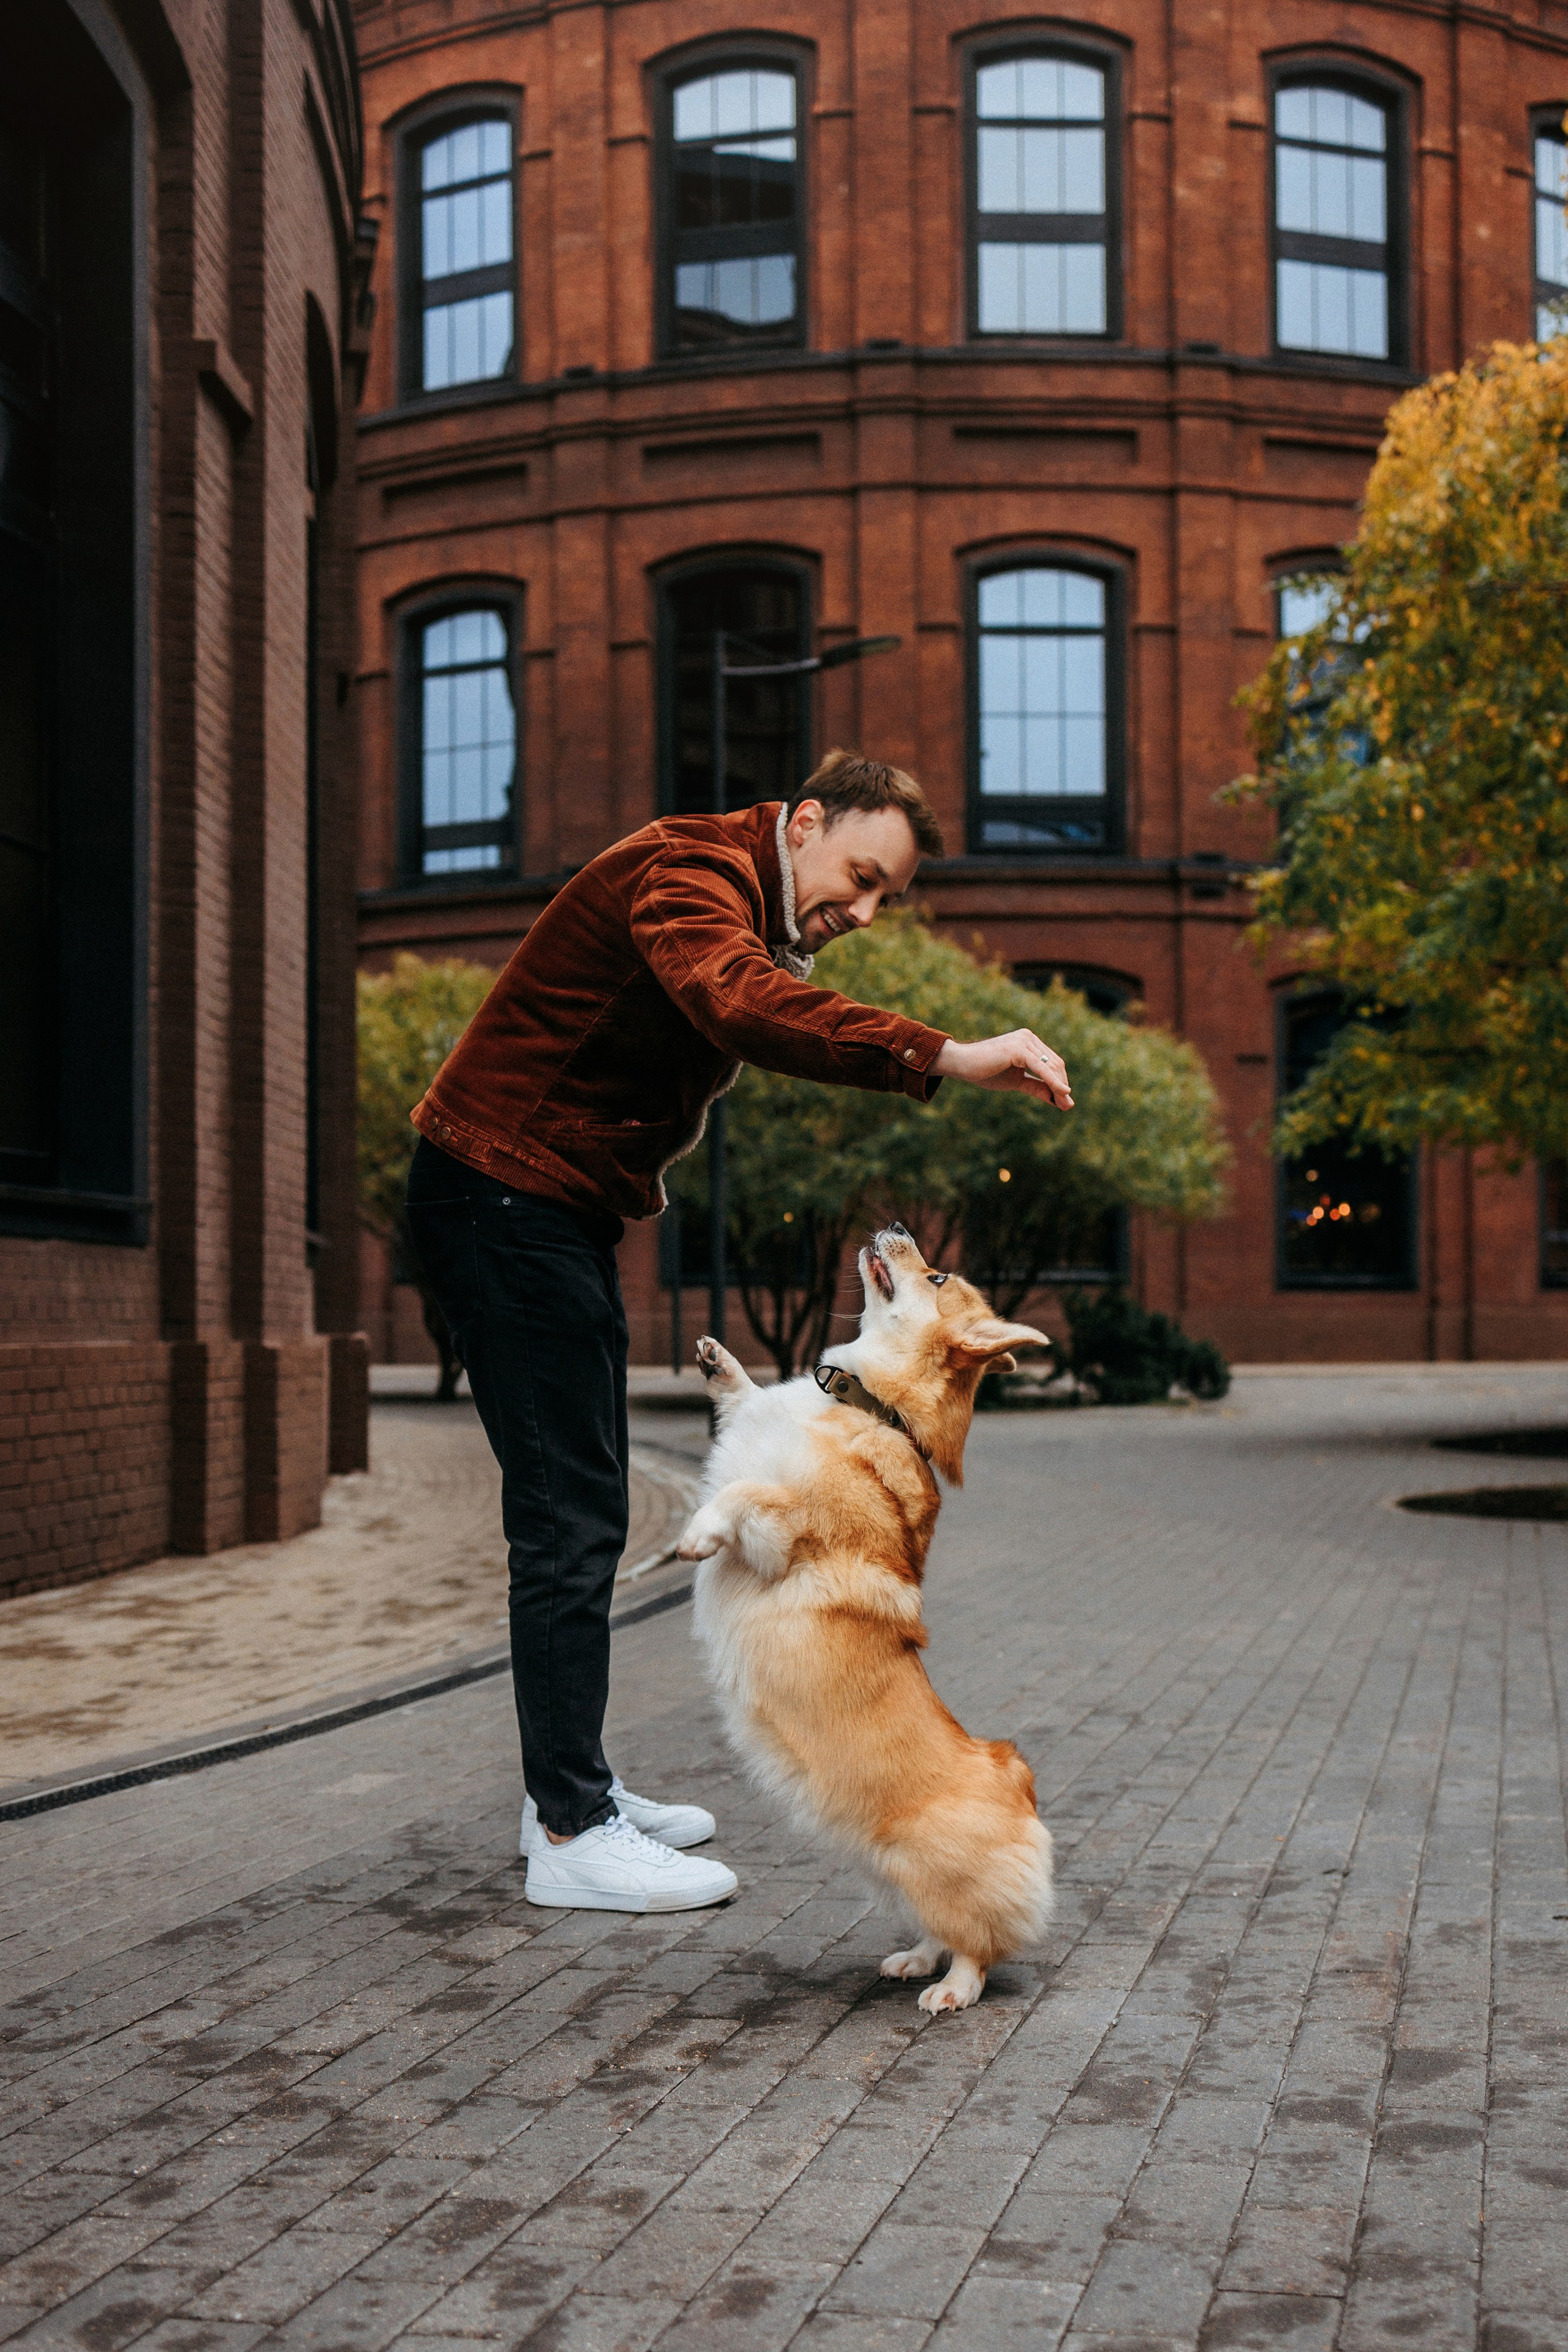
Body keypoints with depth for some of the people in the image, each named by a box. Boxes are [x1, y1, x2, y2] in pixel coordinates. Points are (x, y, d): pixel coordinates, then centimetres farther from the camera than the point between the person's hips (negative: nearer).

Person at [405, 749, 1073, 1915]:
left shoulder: (748, 907, 17)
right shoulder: (692, 870, -18)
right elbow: (743, 1007, -38)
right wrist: (943, 1056, -44)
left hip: (557, 1207, 11)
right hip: (504, 1195, -11)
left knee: (581, 1511, 14)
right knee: (570, 1515, -10)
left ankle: (572, 1788, 25)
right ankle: (572, 1834, -4)